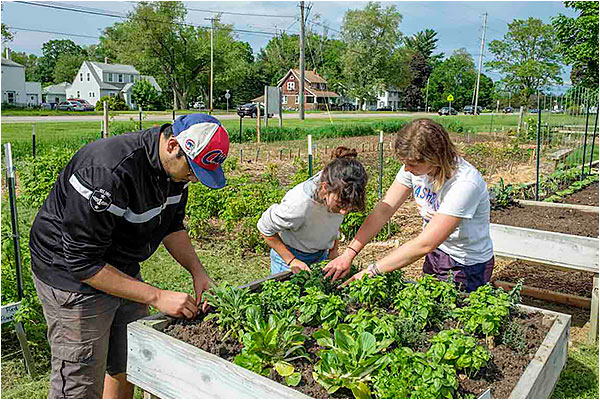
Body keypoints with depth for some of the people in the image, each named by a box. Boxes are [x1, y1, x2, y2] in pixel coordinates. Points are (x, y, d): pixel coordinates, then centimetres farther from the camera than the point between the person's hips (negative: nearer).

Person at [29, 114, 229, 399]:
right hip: (72, 276, -7)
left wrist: (197, 270, -7)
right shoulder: (108, 173, -34)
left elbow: (172, 225, 7)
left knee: (129, 367, 17)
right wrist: (157, 297, -29)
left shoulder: (177, 164, -8)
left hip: (123, 269, 8)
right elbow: (83, 262, -29)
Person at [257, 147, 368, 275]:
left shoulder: (339, 191, -21)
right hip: (288, 255, -4)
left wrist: (333, 250, 4)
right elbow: (265, 228, -21)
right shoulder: (298, 206, -38)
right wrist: (291, 260, -20)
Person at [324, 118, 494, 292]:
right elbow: (384, 210, -15)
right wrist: (349, 253, -23)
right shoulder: (415, 166, -13)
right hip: (436, 252, 6)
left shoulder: (465, 183, -34)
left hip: (468, 266, -6)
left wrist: (372, 271, -33)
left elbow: (425, 244, -34)